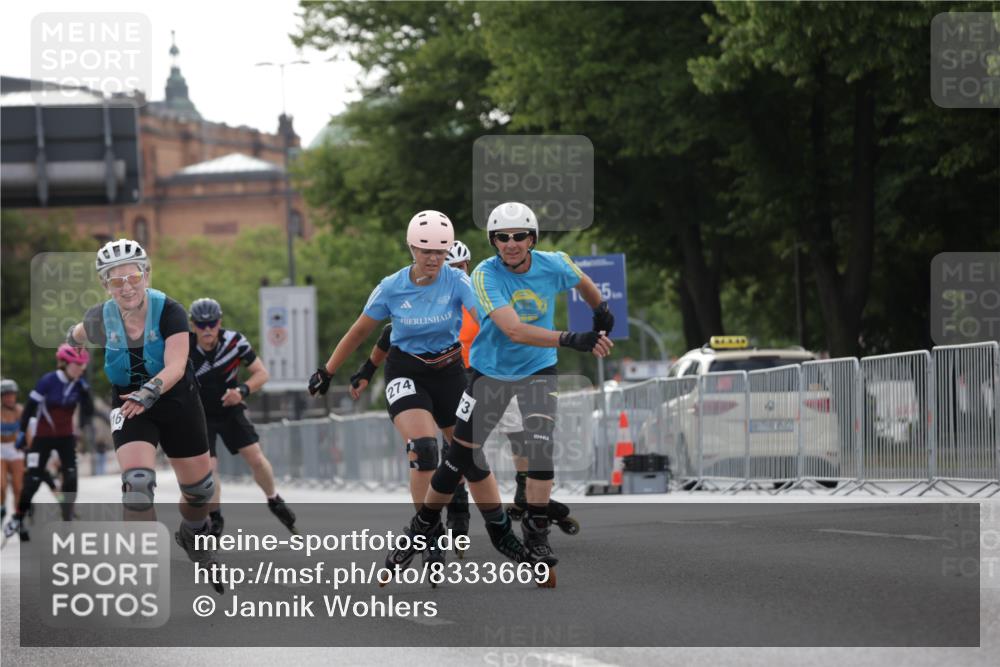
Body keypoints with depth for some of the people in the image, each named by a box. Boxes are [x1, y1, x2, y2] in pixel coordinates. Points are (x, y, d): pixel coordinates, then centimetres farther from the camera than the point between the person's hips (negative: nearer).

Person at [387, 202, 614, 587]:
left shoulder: (554, 265, -15)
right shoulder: (486, 275, -25)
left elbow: (583, 283, 11)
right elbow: (513, 330, -38)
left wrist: (602, 315, 20)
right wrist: (571, 340, -47)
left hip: (537, 371, 2)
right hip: (490, 371, -2)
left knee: (539, 445, -18)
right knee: (461, 455, 2)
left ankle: (536, 532, -8)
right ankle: (424, 525, 20)